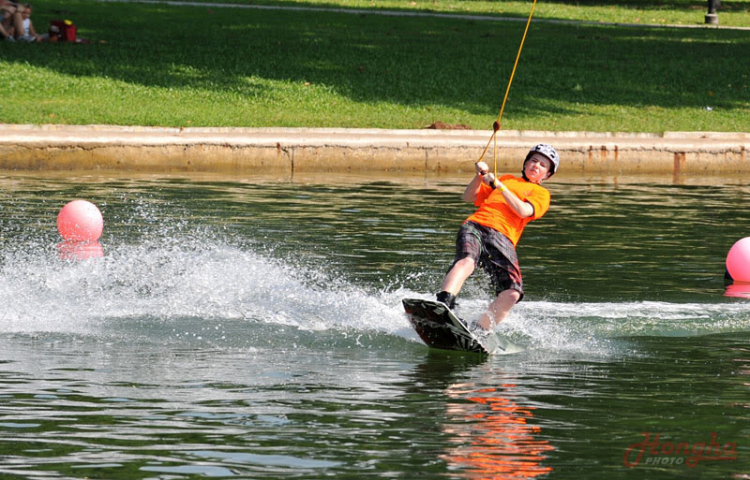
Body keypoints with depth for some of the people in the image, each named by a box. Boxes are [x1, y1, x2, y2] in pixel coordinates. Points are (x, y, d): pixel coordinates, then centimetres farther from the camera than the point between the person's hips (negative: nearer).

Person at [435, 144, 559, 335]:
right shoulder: (508, 179, 34)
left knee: (512, 293, -23)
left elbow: (524, 211, 1)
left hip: (503, 238, -1)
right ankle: (442, 305, -52)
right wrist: (480, 176, 11)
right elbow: (468, 197, 29)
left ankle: (478, 331, -18)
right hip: (475, 226, 1)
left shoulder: (541, 193, 23)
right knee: (466, 261, -34)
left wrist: (499, 186, -2)